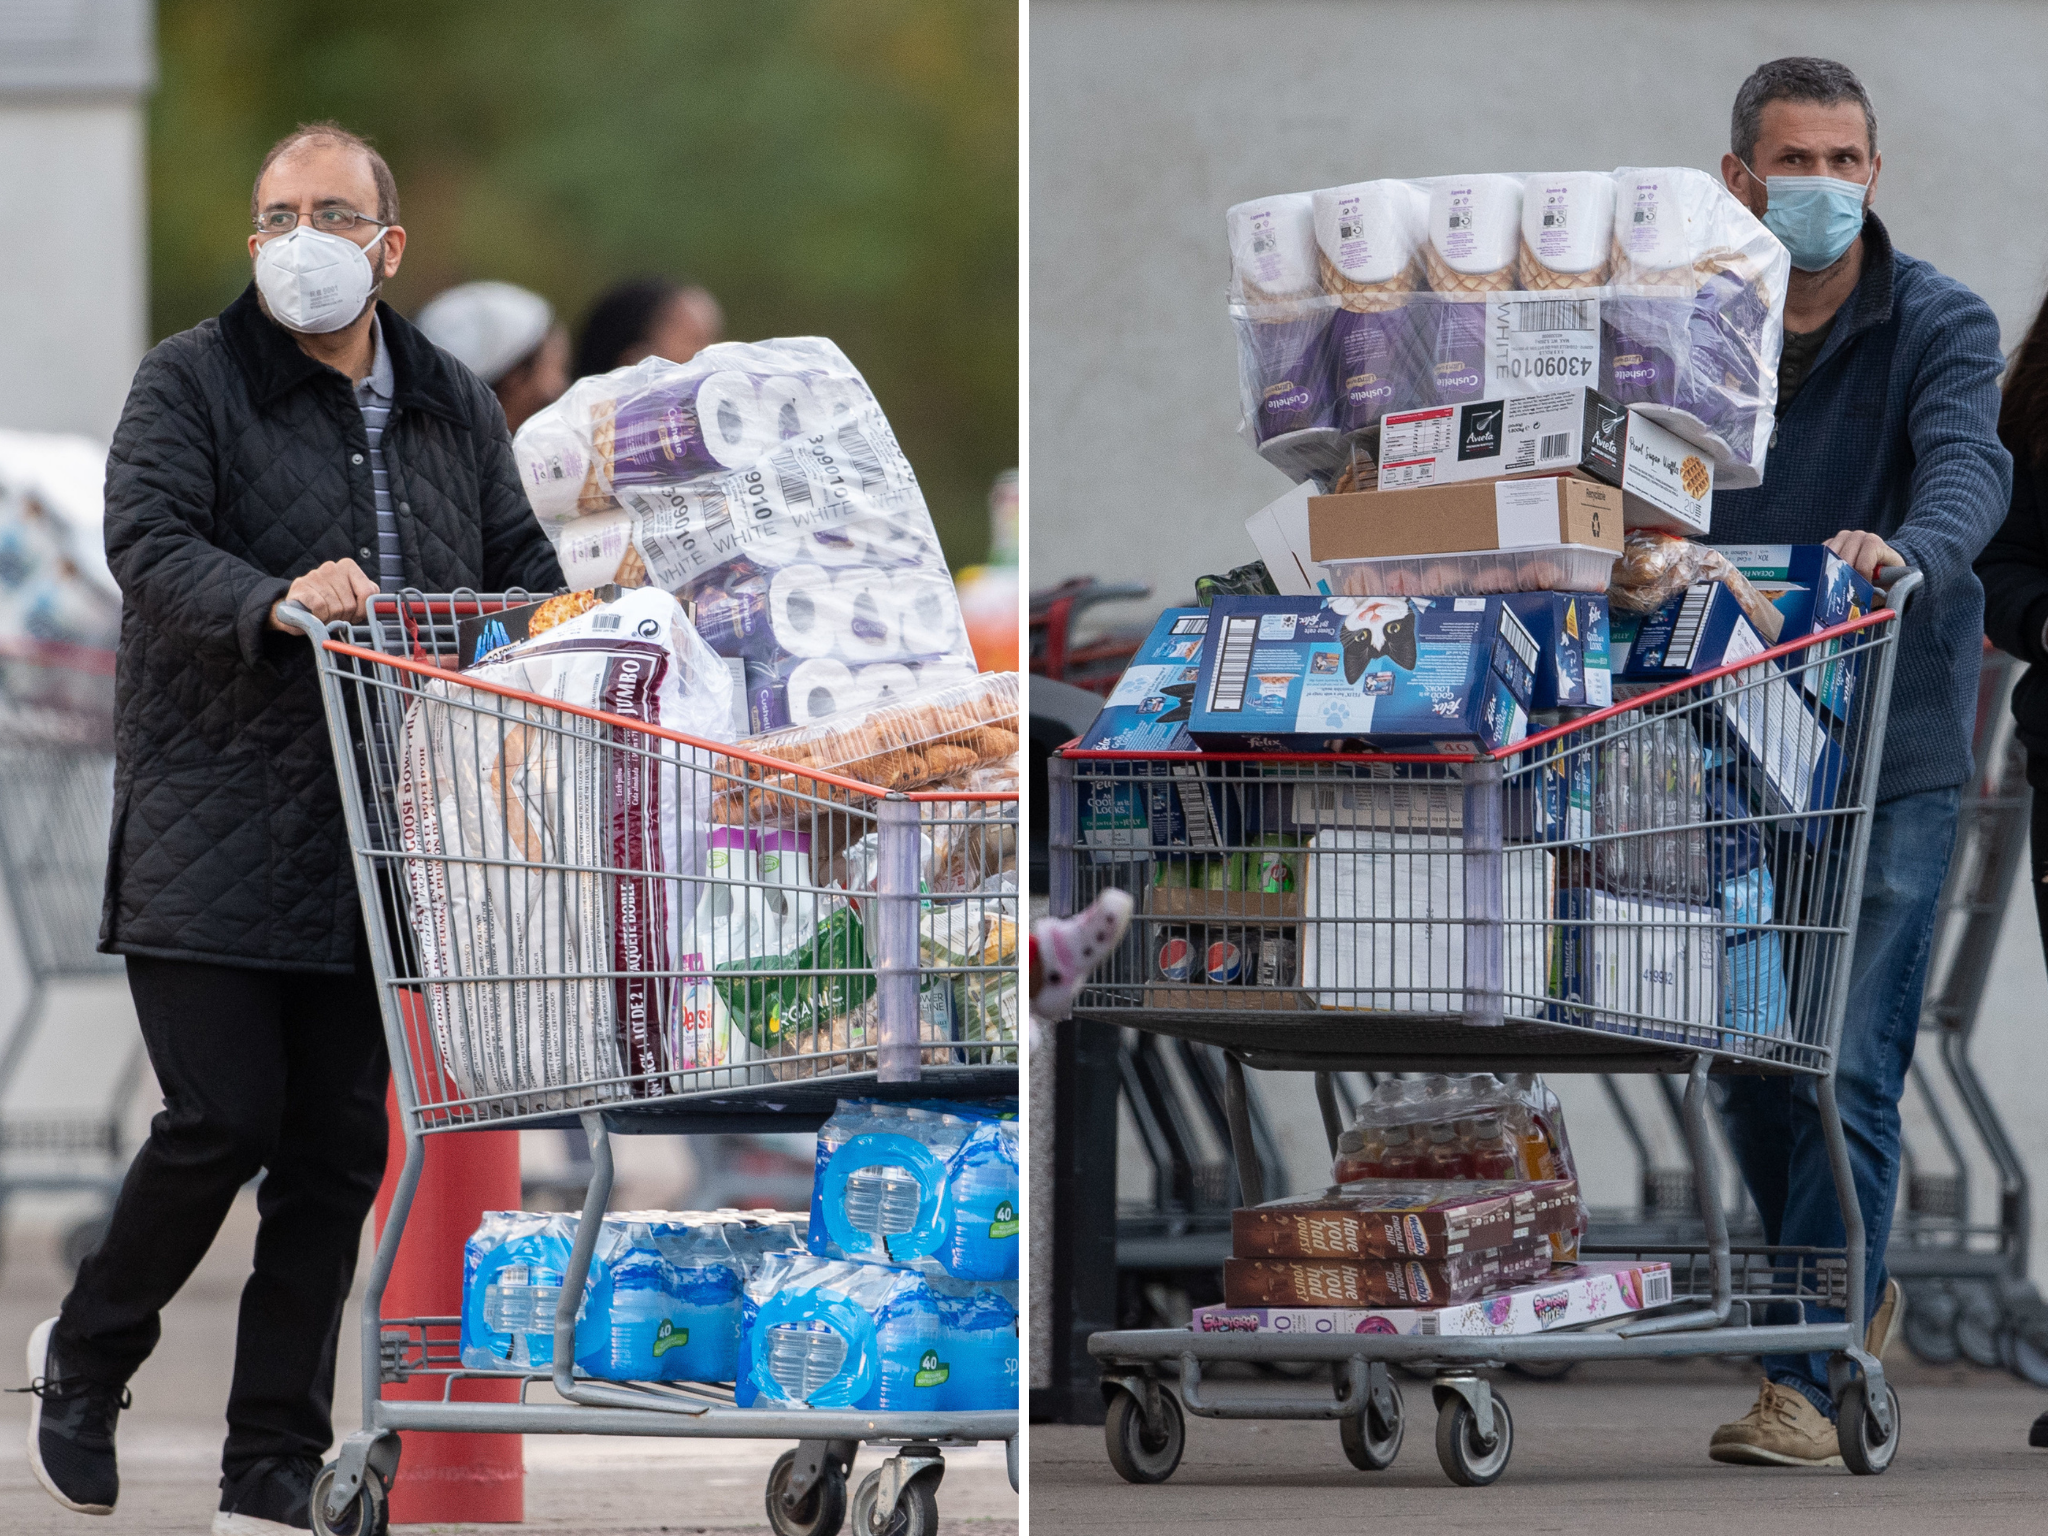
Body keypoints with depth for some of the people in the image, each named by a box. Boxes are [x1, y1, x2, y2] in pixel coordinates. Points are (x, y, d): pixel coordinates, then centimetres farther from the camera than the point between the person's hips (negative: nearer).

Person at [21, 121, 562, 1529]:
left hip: (377, 843, 5)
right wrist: (275, 603, -32)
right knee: (224, 1117, -10)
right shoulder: (192, 384, 0)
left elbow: (523, 570, 19)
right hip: (213, 825, -4)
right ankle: (85, 1361, 16)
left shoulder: (454, 408, 15)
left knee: (338, 1147, 3)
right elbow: (149, 542, -14)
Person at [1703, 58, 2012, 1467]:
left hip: (1892, 752, -4)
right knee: (1751, 1066, 11)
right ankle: (1854, 1292, 34)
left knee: (1850, 1070, -10)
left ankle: (1809, 1377, -8)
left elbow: (1969, 464, -25)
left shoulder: (1940, 324, -6)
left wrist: (1908, 550, -45)